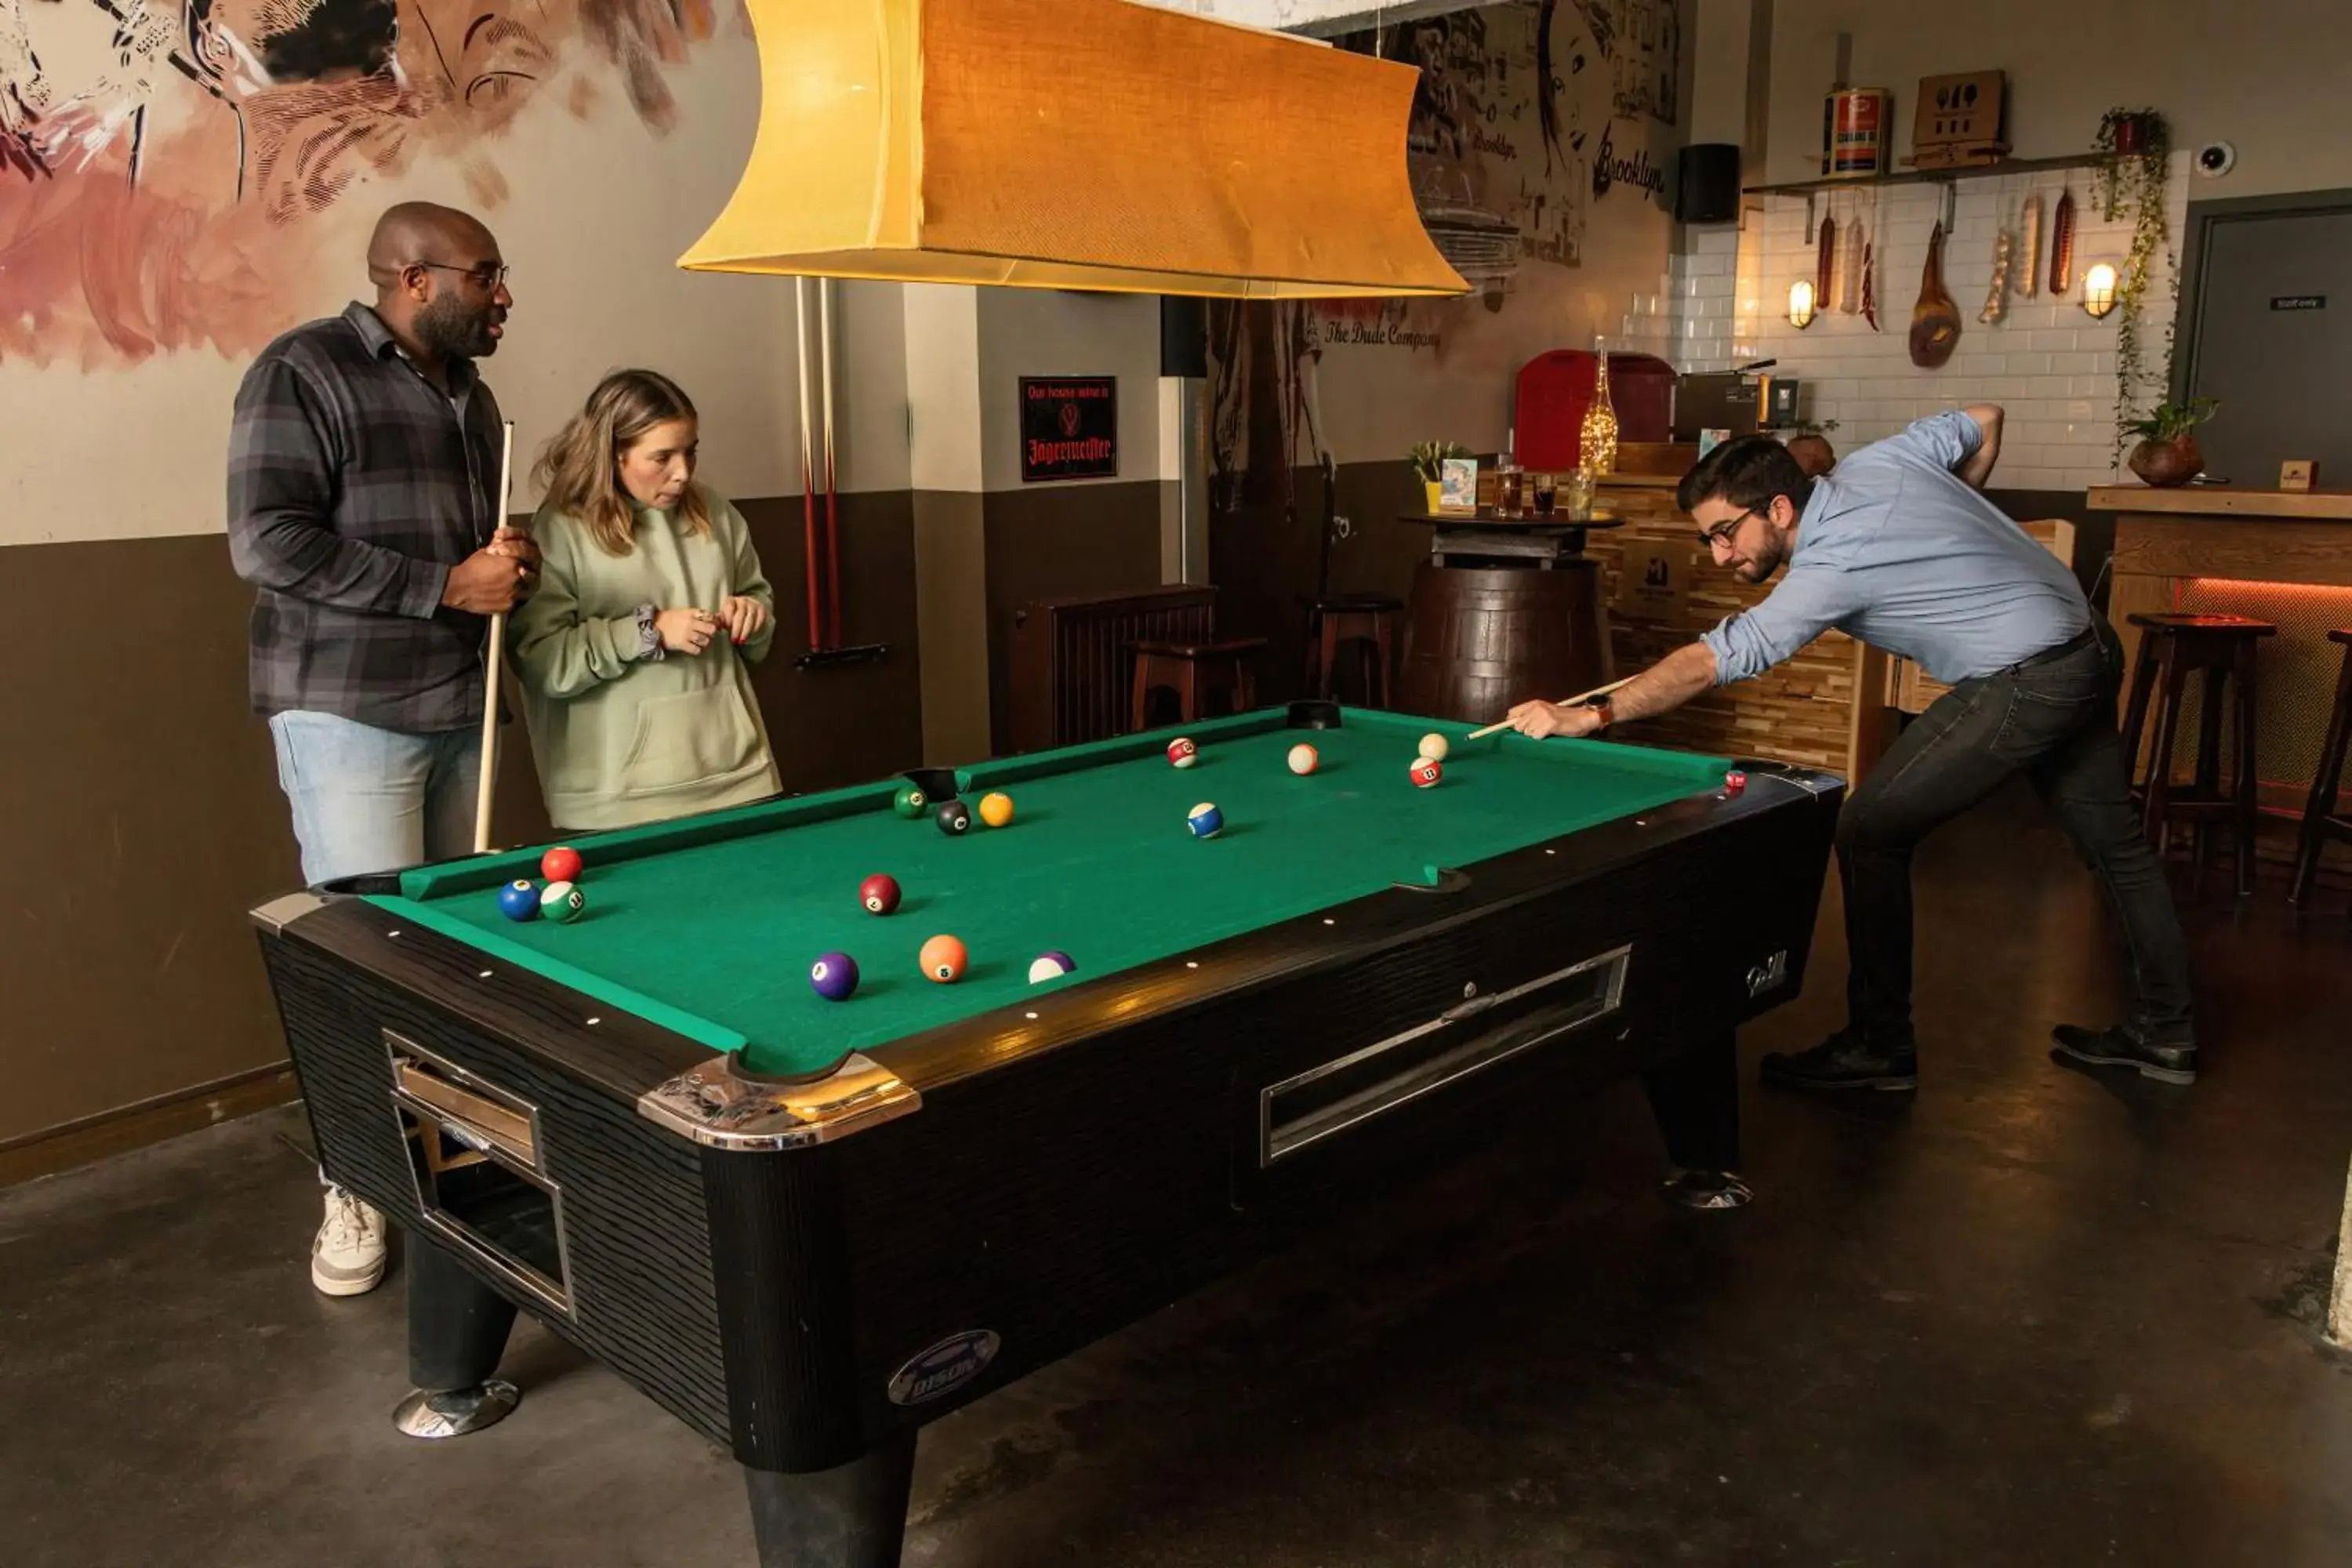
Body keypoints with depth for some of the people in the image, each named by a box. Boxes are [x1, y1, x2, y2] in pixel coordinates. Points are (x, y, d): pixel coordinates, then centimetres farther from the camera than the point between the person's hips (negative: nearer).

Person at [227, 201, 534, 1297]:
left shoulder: (469, 394, 16)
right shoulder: (304, 372, -8)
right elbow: (267, 544, -16)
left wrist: (504, 567, 3)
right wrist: (447, 585, -18)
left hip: (462, 707, 7)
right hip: (346, 711, -7)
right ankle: (353, 1187, 10)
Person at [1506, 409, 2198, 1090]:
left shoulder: (1832, 566, -24)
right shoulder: (1873, 461, 0)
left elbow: (1716, 660, -30)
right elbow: (1985, 422, 15)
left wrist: (1588, 714, -31)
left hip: (2027, 683, -10)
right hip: (2091, 648, 10)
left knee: (1871, 832, -7)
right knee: (2110, 833, 19)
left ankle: (1879, 1048, 0)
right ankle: (2164, 1031, 32)